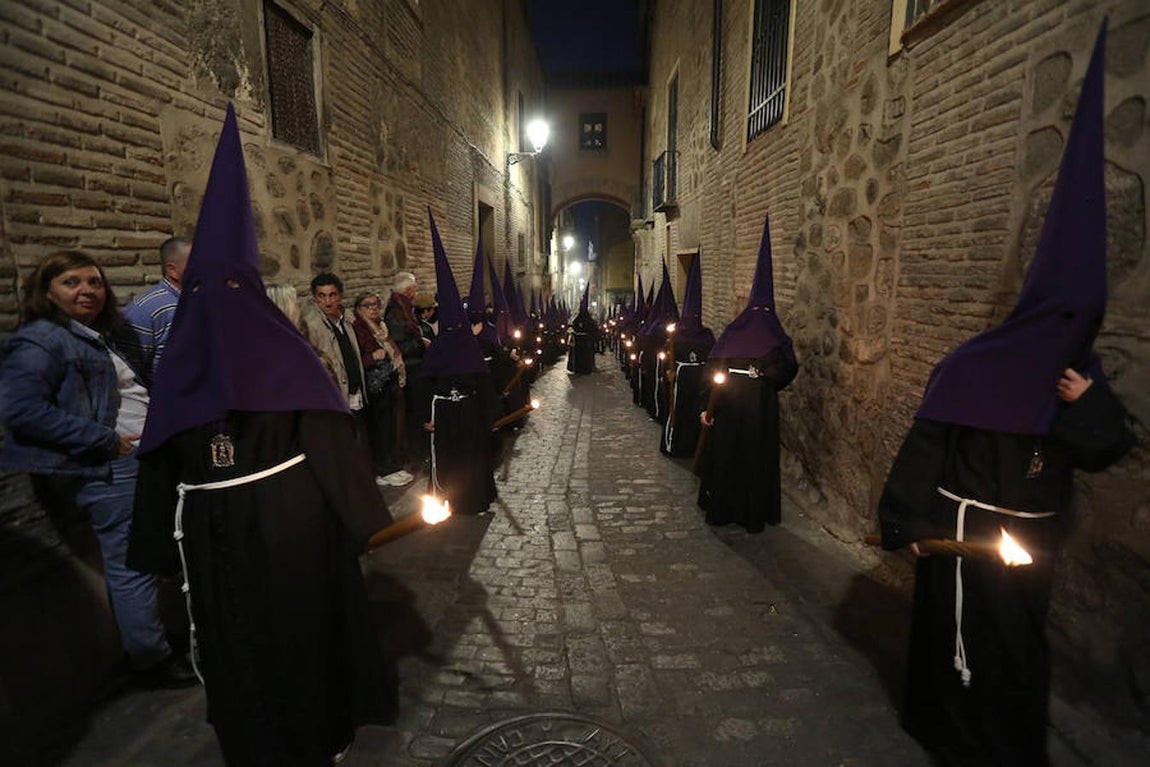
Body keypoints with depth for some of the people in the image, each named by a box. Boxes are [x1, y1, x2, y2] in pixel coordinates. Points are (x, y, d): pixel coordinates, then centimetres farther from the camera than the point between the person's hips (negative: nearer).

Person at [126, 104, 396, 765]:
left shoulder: (182, 352, -4)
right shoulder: (279, 344, -11)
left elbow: (160, 458, 0)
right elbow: (327, 432, -14)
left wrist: (165, 540, 10)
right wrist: (359, 513, -7)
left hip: (211, 522, 2)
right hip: (289, 512, -2)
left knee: (236, 631, 19)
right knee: (305, 616, 18)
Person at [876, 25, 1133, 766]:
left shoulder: (1077, 368, 1)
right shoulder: (976, 366, -19)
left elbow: (1103, 454, 2)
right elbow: (926, 443, -19)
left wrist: (1092, 407, -18)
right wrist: (904, 521, -19)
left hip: (1034, 529, 6)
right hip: (967, 525, -6)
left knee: (1019, 636, 20)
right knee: (973, 633, 7)